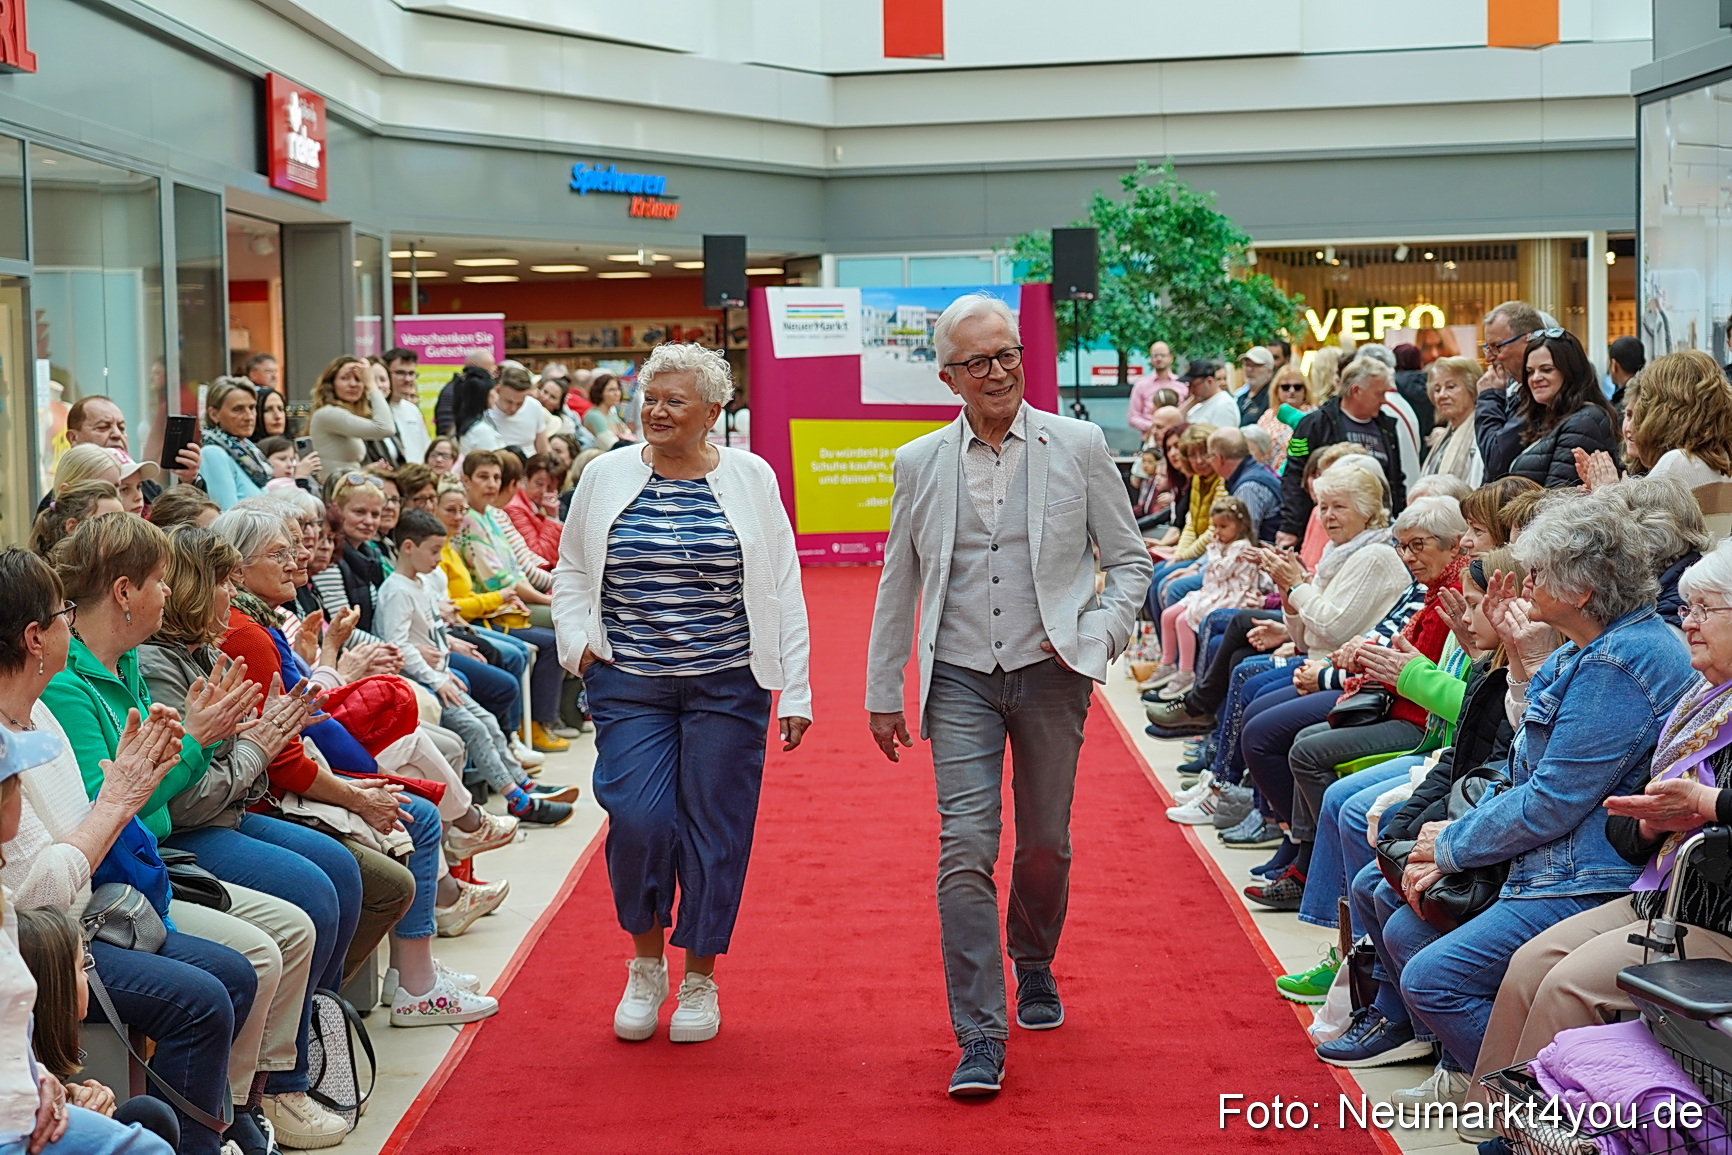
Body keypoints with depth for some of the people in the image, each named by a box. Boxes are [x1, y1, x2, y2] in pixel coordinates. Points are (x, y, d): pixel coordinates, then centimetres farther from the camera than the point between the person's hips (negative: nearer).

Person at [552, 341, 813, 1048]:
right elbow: (571, 573, 15)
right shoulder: (606, 477, 4)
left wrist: (794, 690, -2)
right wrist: (577, 642, -2)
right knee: (637, 821, -9)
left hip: (726, 685, 0)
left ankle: (699, 981, 18)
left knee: (713, 829, 2)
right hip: (629, 685, 1)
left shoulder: (750, 480, 2)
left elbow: (781, 591, 2)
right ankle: (645, 968, 14)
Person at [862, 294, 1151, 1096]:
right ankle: (980, 1039, -7)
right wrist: (882, 693, 10)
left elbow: (1130, 559, 6)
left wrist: (1099, 633, -10)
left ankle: (1034, 966, 41)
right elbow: (897, 587, 11)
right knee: (965, 846, -11)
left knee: (1045, 843, 10)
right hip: (960, 677, 0)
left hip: (1050, 673, 0)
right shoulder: (919, 464, 6)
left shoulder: (1078, 447, 1)